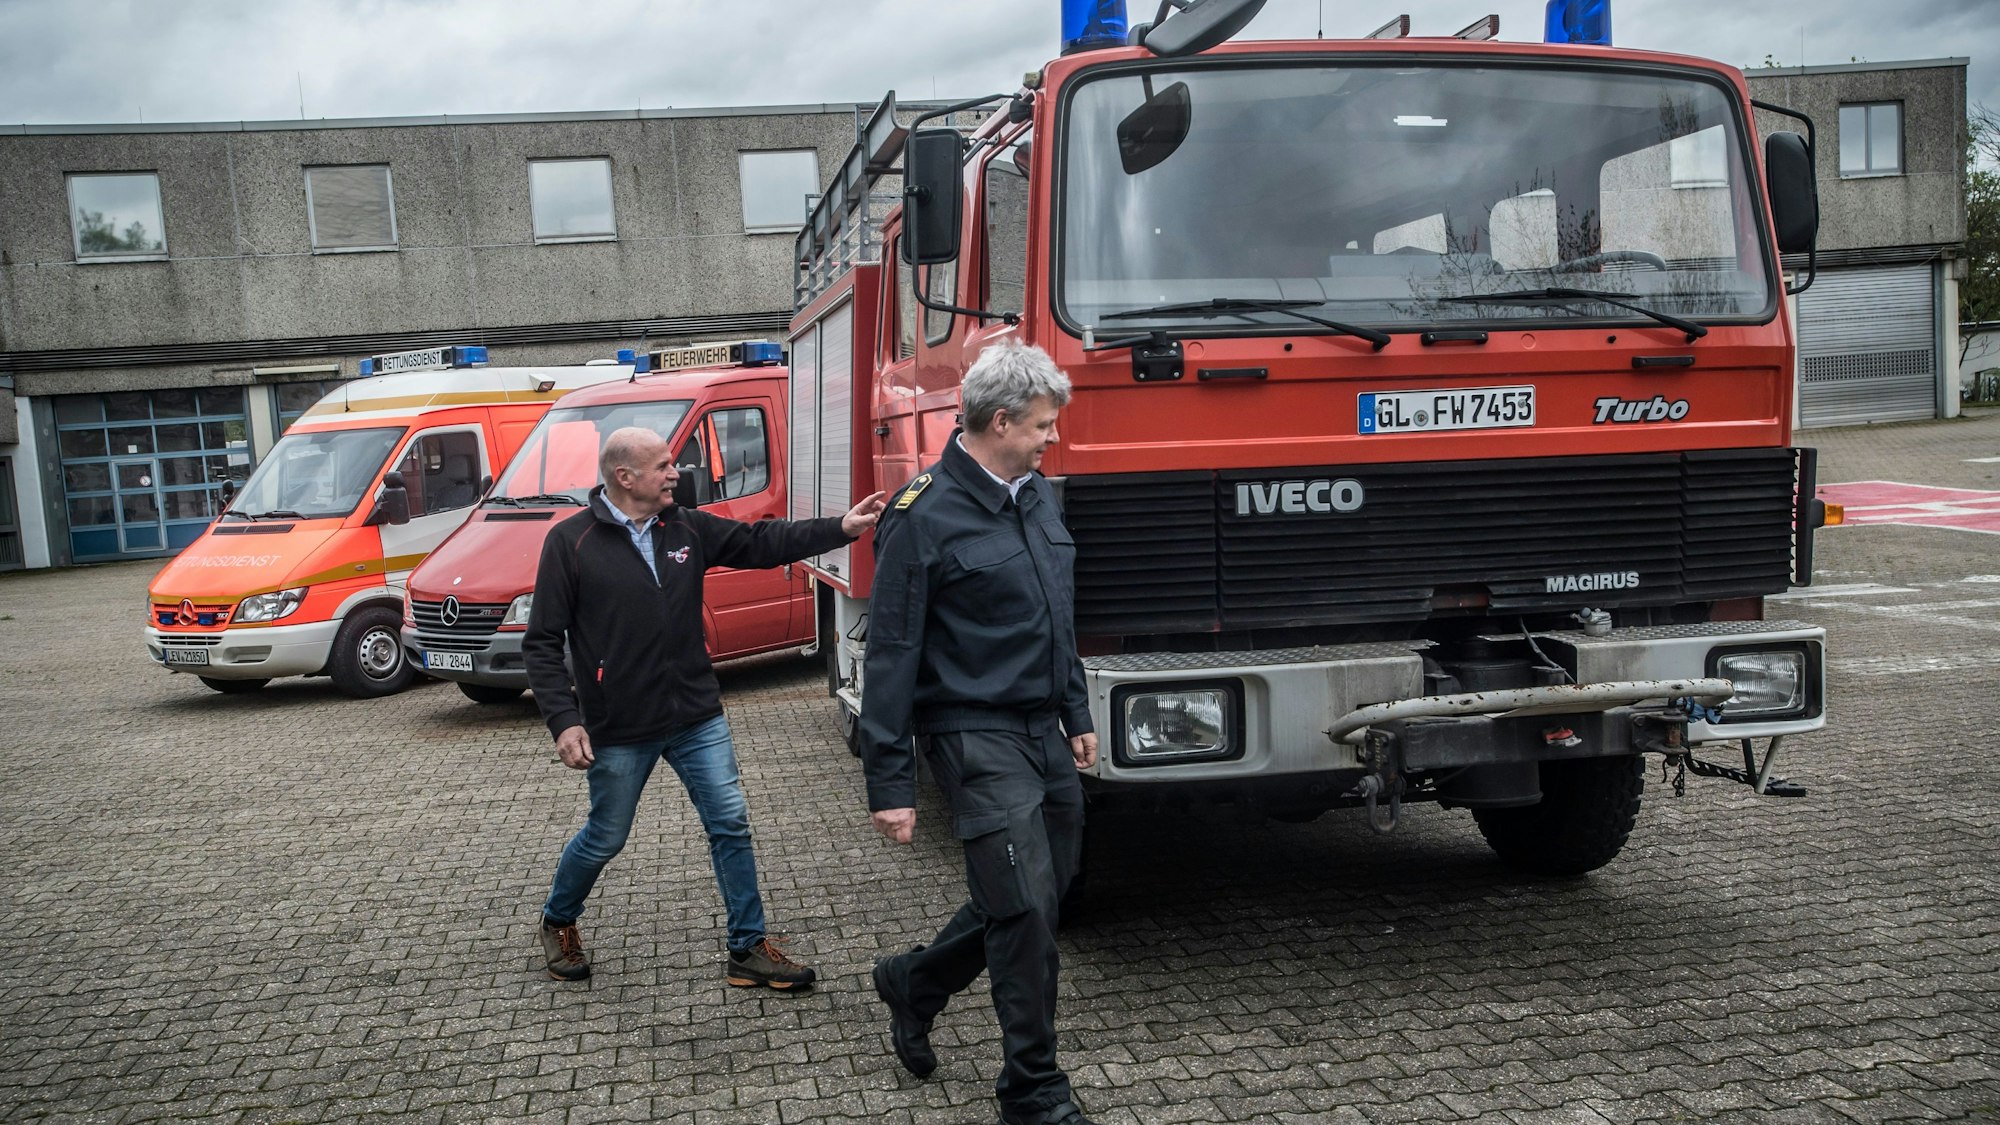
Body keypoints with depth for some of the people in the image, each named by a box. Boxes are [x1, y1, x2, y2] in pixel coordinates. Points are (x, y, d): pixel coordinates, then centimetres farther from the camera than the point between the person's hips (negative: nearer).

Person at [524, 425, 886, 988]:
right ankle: (557, 922, 39)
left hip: (697, 718, 4)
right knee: (604, 839, 11)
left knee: (730, 824, 2)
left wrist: (841, 527, -7)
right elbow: (542, 641, -9)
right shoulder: (571, 542, -10)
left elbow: (761, 542, 4)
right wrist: (564, 720, -16)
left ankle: (748, 950, 14)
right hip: (619, 731, -4)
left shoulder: (688, 529, 2)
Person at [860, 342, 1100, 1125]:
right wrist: (889, 783, -14)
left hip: (1042, 731, 8)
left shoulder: (1039, 497, 10)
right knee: (1025, 908, -7)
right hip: (975, 734, -8)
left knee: (1042, 892, 14)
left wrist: (1077, 715, 18)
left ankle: (913, 984, 36)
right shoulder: (924, 517, -14)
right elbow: (891, 656, -13)